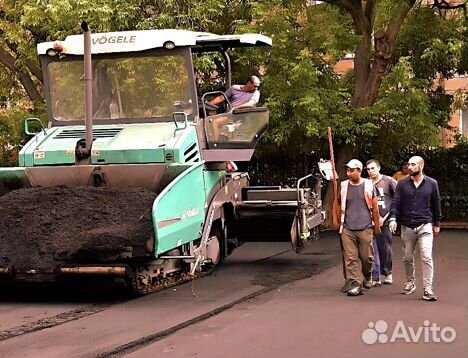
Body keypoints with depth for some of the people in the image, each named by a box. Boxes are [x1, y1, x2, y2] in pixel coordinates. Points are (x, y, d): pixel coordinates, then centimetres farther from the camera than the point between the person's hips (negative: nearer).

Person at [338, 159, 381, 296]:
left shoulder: (368, 185, 1)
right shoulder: (343, 186, 5)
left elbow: (375, 208, 7)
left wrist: (377, 226, 9)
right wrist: (337, 221, 11)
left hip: (365, 228, -1)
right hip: (347, 229, 1)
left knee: (367, 257, 6)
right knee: (351, 258, -5)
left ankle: (367, 276, 34)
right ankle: (354, 284, -3)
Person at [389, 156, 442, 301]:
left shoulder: (431, 183, 2)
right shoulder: (402, 184, 1)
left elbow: (436, 204, 10)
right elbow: (395, 202, -1)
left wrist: (437, 223, 13)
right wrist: (393, 218, -16)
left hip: (425, 226, -2)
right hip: (407, 227, 2)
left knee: (427, 257, -12)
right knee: (408, 258, 12)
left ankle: (427, 289, -10)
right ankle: (410, 283, 32)